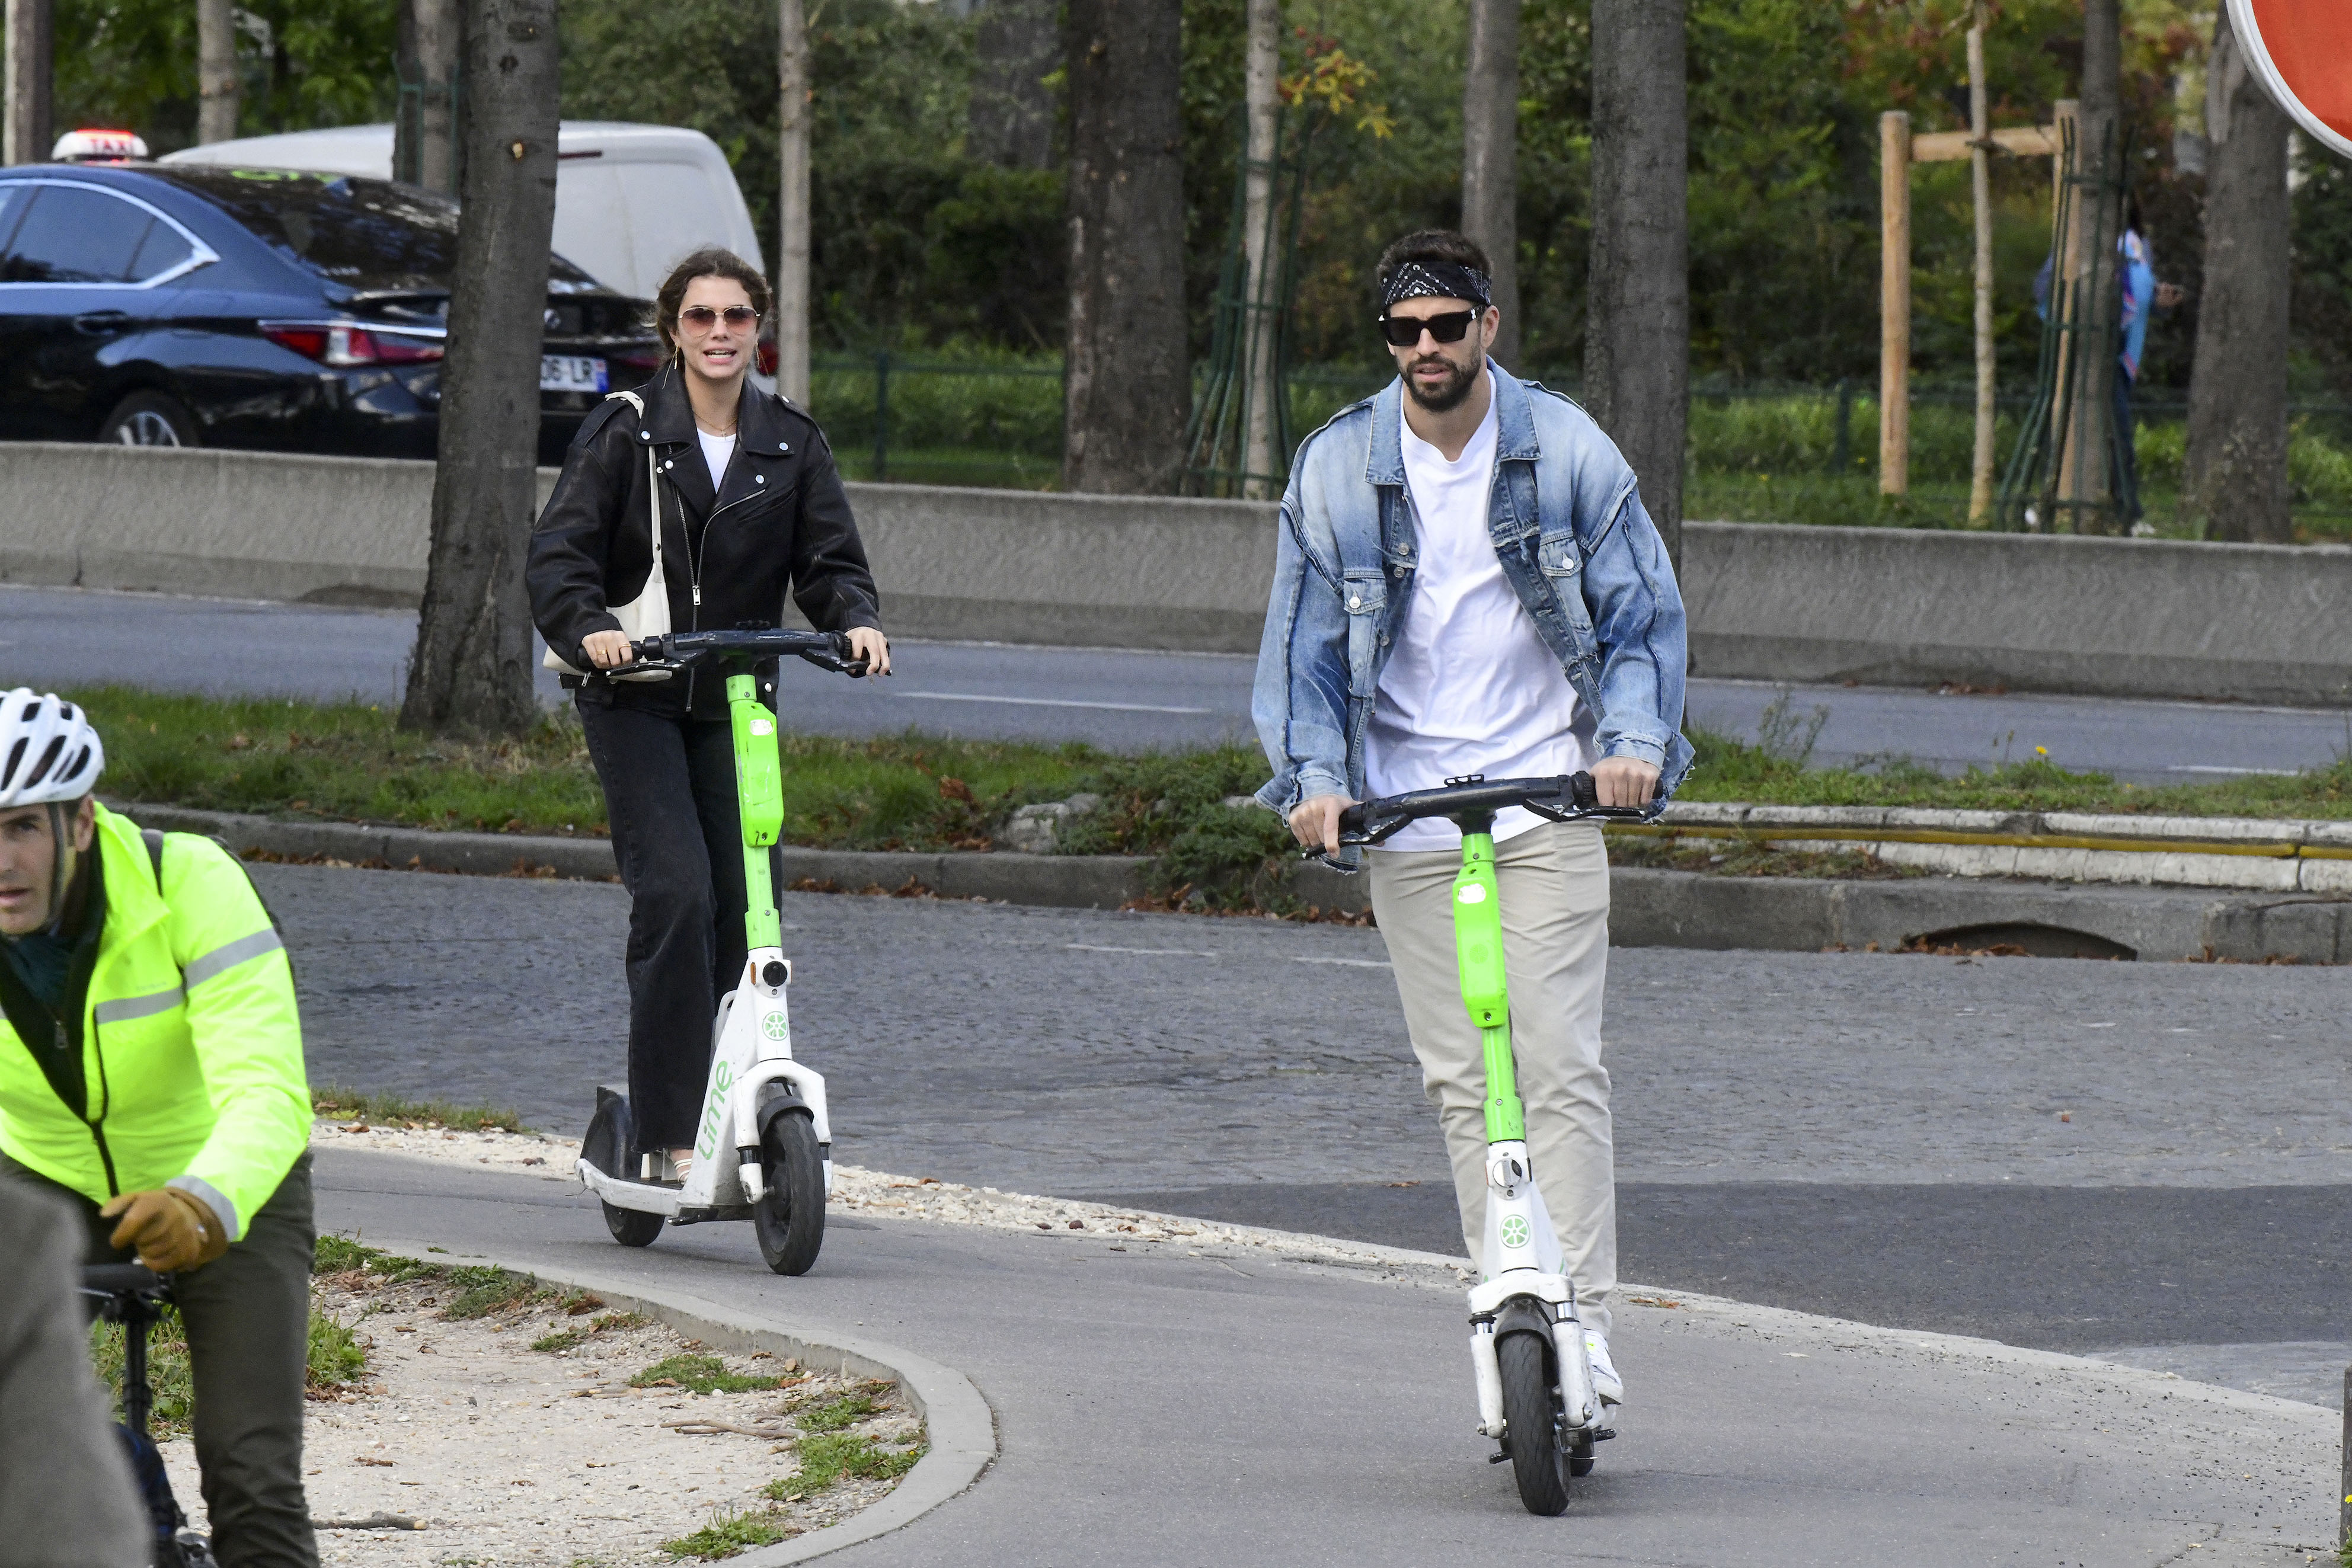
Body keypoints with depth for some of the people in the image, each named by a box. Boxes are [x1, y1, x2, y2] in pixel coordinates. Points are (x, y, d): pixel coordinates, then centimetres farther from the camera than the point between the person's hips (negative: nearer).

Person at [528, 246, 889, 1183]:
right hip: (634, 696, -4)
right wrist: (590, 628, -28)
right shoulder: (626, 432, -2)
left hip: (733, 701, 4)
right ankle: (666, 1133, -15)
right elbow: (559, 552, -8)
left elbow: (829, 561, 5)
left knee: (746, 906, -4)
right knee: (676, 893, -17)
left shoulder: (791, 445, 9)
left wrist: (857, 620, -18)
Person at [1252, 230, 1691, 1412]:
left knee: (1561, 1068, -10)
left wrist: (1633, 740, -13)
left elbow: (1643, 611, 4)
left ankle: (1582, 1321, -11)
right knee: (1460, 1082, 1)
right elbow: (1301, 640, 4)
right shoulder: (1337, 468, 2)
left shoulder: (1565, 449, 0)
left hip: (1547, 800, -2)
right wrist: (1311, 775, -11)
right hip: (1407, 815, 2)